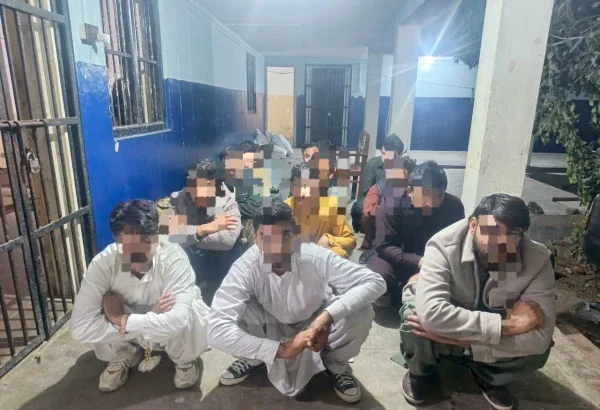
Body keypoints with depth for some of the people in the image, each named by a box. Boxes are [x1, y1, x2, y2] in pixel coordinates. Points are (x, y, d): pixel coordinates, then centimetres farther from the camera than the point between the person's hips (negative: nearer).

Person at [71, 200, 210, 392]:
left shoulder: (174, 258, -36)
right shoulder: (102, 263, -29)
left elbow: (177, 321, -47)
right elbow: (80, 328, -36)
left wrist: (121, 320, -37)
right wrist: (152, 317, -38)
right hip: (130, 333, 2)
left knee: (187, 320, -34)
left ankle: (184, 360, 2)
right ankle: (122, 359, 8)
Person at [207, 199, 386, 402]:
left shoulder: (316, 258, -33)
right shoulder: (245, 267, -33)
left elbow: (375, 282, -33)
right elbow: (217, 330, -39)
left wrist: (328, 315, -47)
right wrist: (278, 350, -43)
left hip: (315, 322, 1)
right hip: (271, 326, 0)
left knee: (361, 311, -28)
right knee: (236, 314, -31)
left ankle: (335, 363, 5)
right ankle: (253, 359, 5)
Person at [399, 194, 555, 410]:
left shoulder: (538, 260, -25)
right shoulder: (445, 244, -34)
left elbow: (539, 336, -30)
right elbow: (430, 313, -45)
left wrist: (463, 339, -39)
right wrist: (506, 324, -40)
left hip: (492, 340, 3)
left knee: (537, 349, -25)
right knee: (415, 319, -35)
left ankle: (487, 375, 10)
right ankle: (420, 372, 3)